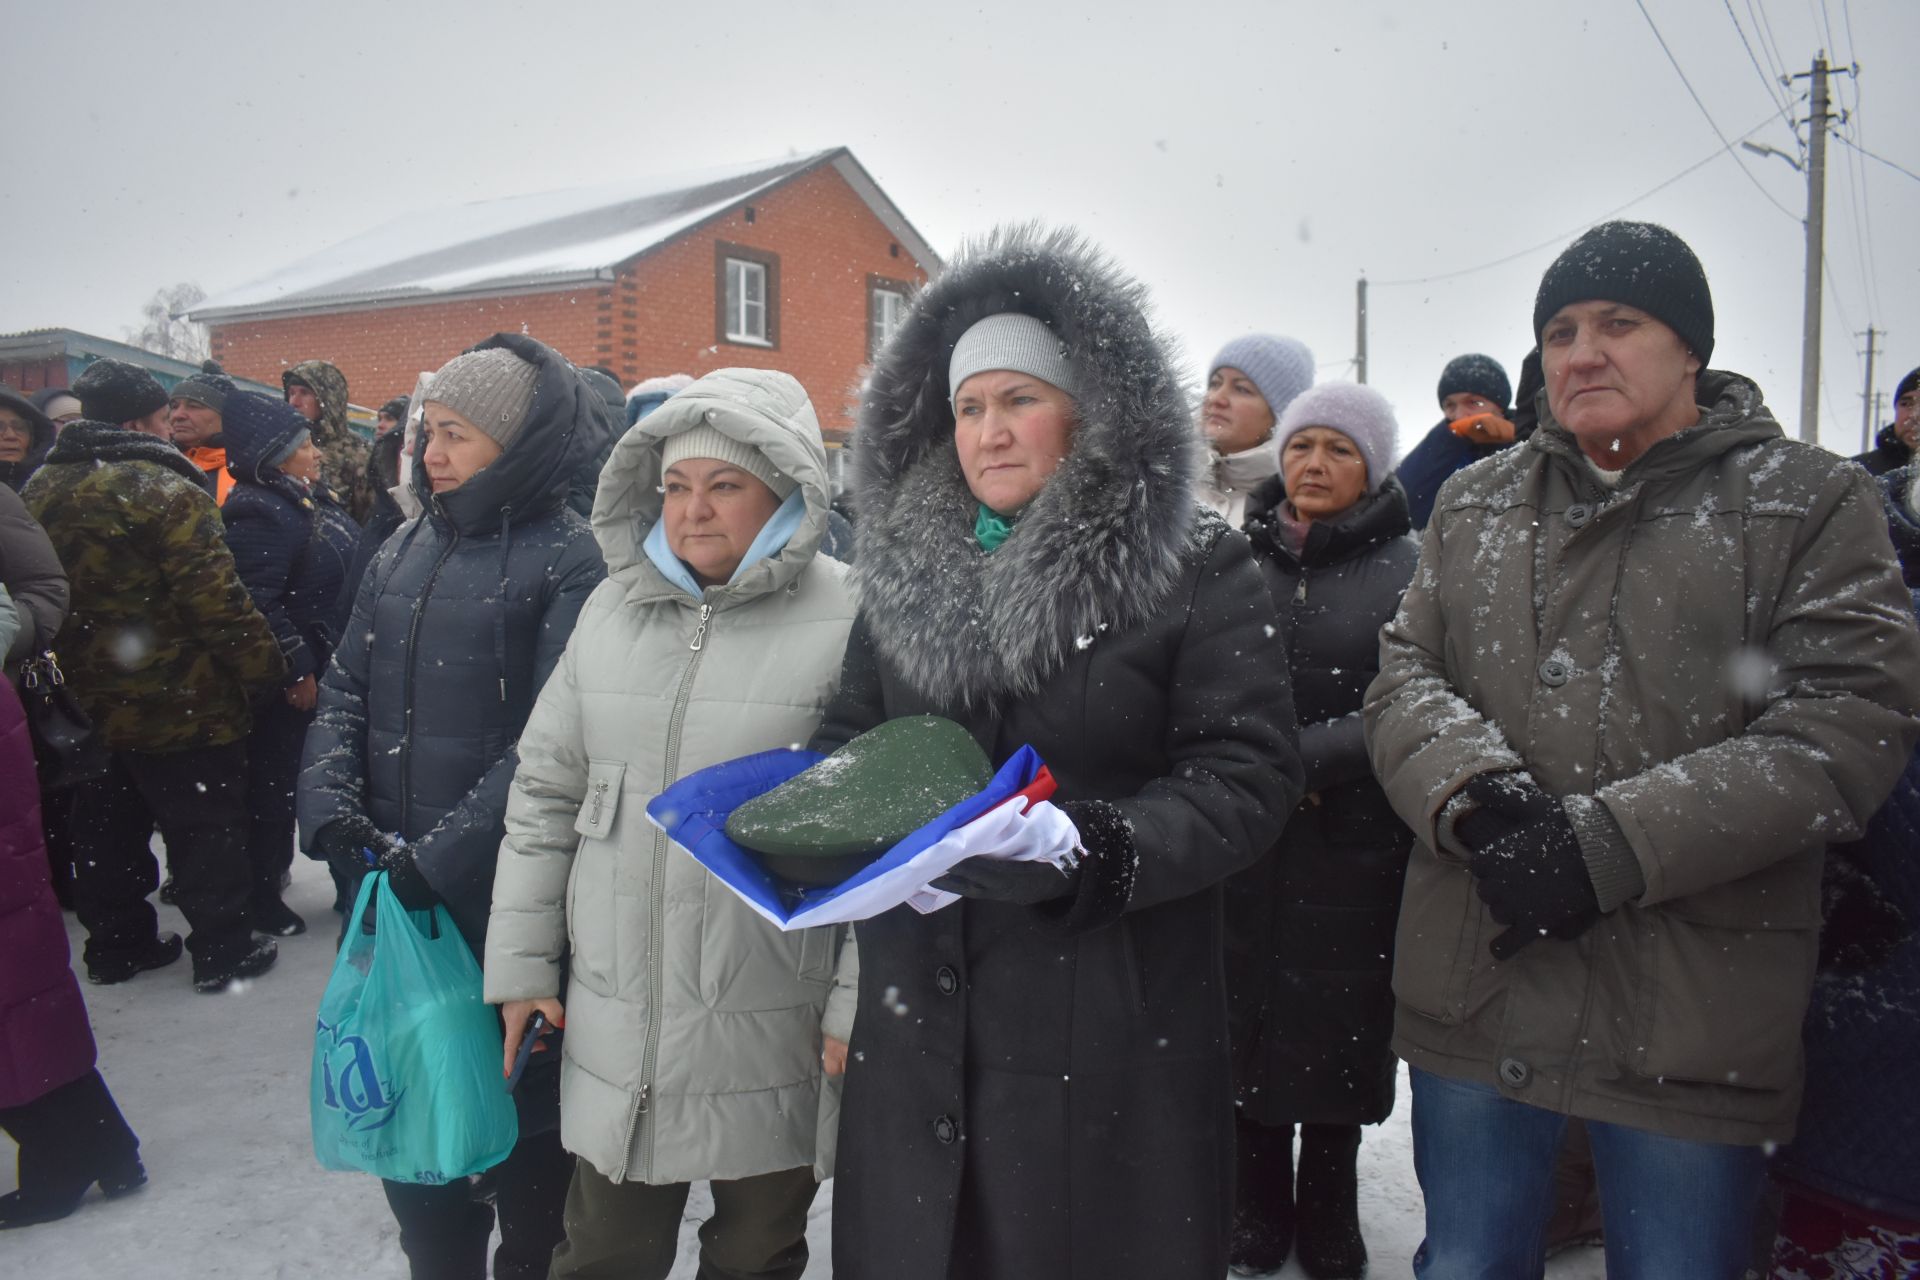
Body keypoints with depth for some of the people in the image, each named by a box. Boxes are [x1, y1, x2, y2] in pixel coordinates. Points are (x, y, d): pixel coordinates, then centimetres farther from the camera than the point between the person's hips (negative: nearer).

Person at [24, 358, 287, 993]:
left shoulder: (39, 489, 6)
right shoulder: (162, 488, -18)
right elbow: (215, 598, -22)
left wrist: (69, 672, 20)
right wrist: (270, 669, -15)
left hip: (88, 702, 7)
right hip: (178, 702, -7)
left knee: (106, 830, 18)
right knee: (205, 827, 5)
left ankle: (116, 942, 31)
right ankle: (222, 950, 13)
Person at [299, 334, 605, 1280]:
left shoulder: (569, 559, -10)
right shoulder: (404, 551, 10)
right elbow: (344, 692, 12)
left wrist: (442, 854, -19)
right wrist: (330, 804, -5)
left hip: (505, 891, -6)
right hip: (391, 889, 6)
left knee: (519, 1097, 9)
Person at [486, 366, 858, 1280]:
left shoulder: (845, 621, -10)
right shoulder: (613, 607, 6)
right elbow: (546, 789, 11)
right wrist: (519, 962, 10)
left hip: (771, 1037, -4)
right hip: (615, 1026, 4)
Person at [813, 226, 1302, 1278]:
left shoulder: (1197, 574, -5)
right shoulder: (904, 571, 9)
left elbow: (1248, 773, -11)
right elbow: (849, 737, 17)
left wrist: (1097, 847, -26)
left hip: (1110, 1028, -4)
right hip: (920, 1017, 4)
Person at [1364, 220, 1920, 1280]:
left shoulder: (1810, 502, -1)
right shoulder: (1475, 504, 10)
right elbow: (1403, 677, 4)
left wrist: (1608, 844, -20)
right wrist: (1476, 797, -18)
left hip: (1695, 1013, -2)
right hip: (1475, 993, 3)